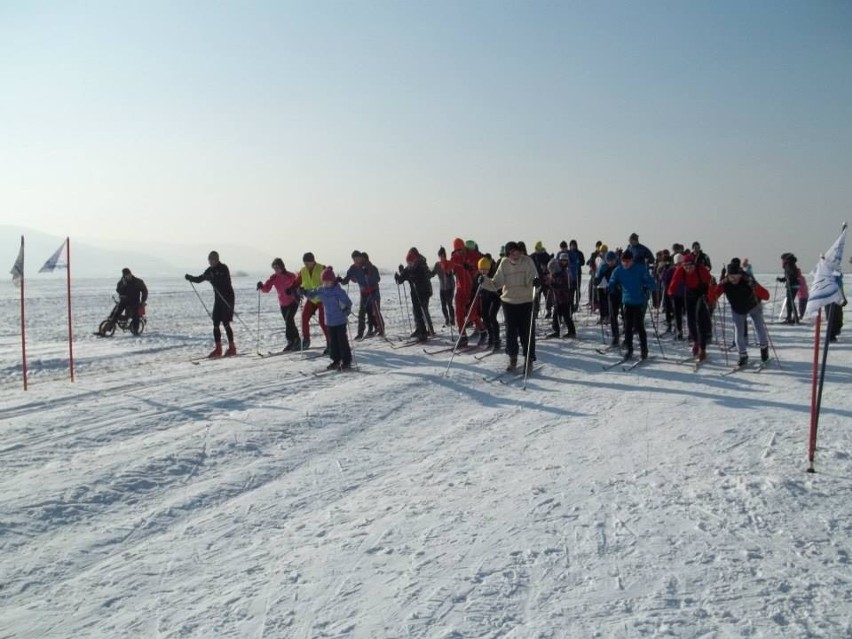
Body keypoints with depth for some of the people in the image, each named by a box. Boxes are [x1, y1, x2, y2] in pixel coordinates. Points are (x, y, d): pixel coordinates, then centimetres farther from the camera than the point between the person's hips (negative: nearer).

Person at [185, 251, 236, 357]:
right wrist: (190, 278, -6)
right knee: (215, 324, 3)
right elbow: (199, 279, 12)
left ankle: (232, 348, -2)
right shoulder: (210, 270, 8)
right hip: (218, 299, 7)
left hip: (227, 298, -7)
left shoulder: (223, 269, -13)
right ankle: (218, 349, 8)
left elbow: (223, 281, -28)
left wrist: (211, 278, -38)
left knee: (225, 323, -9)